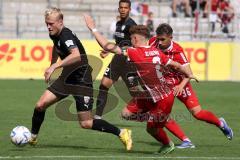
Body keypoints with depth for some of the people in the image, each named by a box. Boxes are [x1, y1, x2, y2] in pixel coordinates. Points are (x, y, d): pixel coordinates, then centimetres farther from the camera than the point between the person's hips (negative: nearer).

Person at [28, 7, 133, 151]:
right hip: (66, 78, 8)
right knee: (40, 105, -6)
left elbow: (76, 55, -44)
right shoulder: (55, 35, 2)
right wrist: (51, 66, 29)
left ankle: (122, 133, 7)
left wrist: (54, 66, -47)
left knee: (86, 123, -7)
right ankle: (32, 138, 14)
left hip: (81, 81, -8)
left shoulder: (66, 35, -25)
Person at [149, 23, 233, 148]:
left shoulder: (177, 51, -25)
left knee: (197, 113, -6)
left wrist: (181, 86, -43)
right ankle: (186, 141, -9)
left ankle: (220, 123, 23)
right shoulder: (153, 43, -14)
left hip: (178, 85, -4)